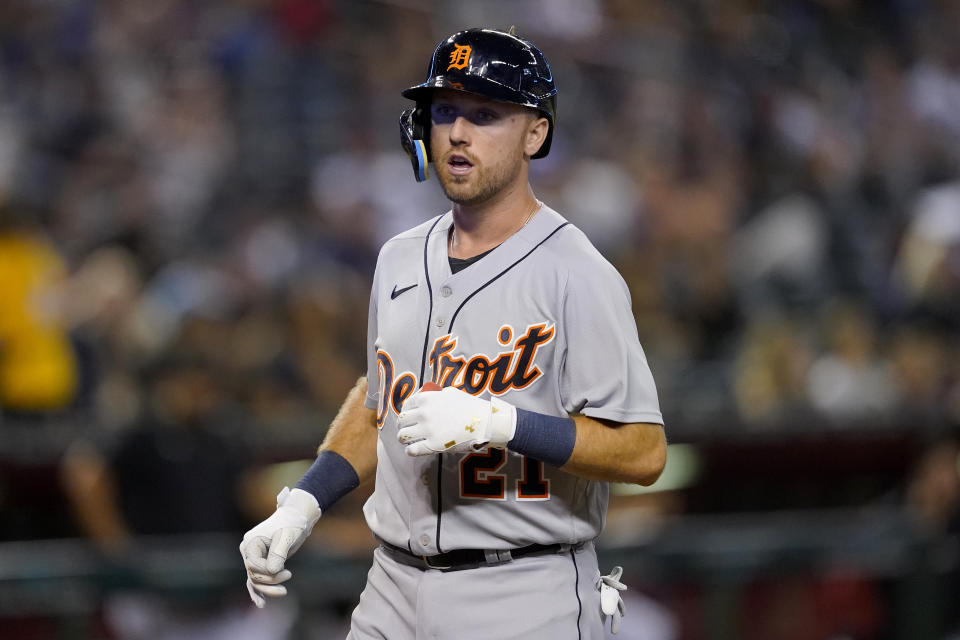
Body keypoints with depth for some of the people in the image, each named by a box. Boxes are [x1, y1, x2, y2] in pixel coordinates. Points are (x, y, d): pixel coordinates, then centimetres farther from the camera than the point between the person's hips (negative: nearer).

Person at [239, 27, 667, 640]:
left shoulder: (576, 277, -12)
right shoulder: (400, 260, 11)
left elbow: (644, 452, -17)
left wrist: (497, 423, -24)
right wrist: (303, 503, 13)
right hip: (394, 589, 6)